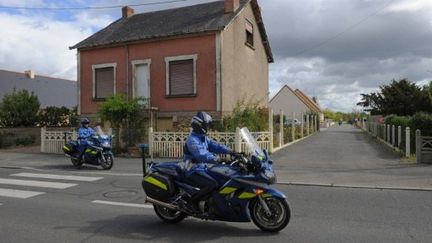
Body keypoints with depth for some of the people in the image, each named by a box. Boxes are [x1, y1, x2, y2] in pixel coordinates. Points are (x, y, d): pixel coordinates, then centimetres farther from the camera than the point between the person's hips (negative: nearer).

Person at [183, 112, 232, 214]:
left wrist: (230, 151, -11)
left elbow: (213, 145, 3)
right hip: (194, 171, -10)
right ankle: (193, 200, -10)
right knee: (213, 184, -28)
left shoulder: (203, 138, 12)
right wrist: (218, 160, -44)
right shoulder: (192, 140, -19)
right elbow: (201, 155, -33)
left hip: (201, 168, 10)